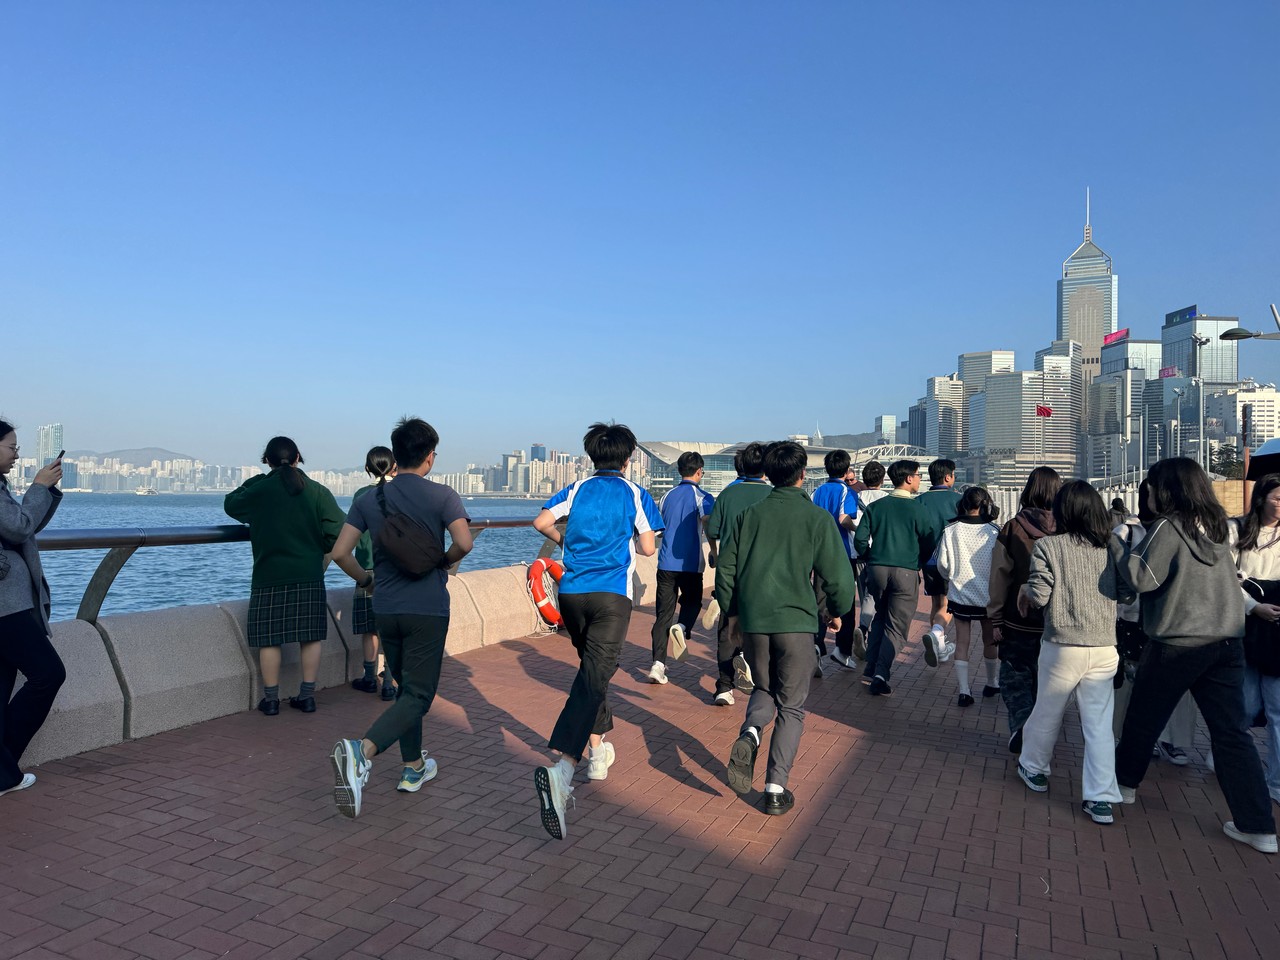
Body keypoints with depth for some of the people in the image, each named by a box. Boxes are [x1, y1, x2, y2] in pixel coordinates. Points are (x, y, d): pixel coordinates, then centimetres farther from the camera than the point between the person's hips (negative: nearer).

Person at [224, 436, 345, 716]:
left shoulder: (258, 490, -3)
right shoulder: (317, 491, -2)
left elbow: (230, 504, 16)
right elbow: (336, 530, -6)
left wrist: (252, 481, 21)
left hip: (269, 576, -1)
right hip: (309, 576, 1)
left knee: (269, 639, 7)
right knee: (310, 636, 9)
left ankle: (271, 699, 13)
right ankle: (307, 695, 14)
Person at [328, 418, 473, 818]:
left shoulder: (369, 498, 4)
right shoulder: (442, 496, -7)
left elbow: (340, 552, -1)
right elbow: (464, 543, -21)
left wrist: (364, 578, 17)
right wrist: (444, 562, 1)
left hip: (385, 608, 5)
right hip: (428, 608, -5)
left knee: (406, 687, 20)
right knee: (418, 695, -1)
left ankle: (413, 768, 26)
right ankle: (362, 749, -25)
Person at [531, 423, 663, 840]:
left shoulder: (577, 489, 10)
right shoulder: (634, 494, 2)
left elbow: (541, 522, 2)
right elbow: (648, 548, 0)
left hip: (572, 593, 4)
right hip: (611, 595, -4)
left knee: (592, 670, 25)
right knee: (592, 681, -12)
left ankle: (599, 750, 35)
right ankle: (561, 769, -31)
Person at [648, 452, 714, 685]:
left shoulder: (668, 495, 12)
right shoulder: (701, 496, -3)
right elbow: (708, 523, -19)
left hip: (666, 562, 3)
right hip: (690, 563, -3)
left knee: (663, 613, 5)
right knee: (691, 601, 20)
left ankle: (658, 664, -4)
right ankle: (682, 627, -11)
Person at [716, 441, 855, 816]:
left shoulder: (749, 515, 5)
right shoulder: (816, 518, -3)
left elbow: (725, 568, 7)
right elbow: (839, 574, -4)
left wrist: (731, 610, 21)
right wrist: (838, 611, 15)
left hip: (753, 622, 3)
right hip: (796, 622, -2)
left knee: (765, 688, 24)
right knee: (791, 706, 11)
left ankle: (748, 735, -5)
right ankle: (776, 789, 7)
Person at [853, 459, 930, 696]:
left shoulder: (876, 506, 5)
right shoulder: (915, 508, -4)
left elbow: (860, 539, 0)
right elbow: (927, 543, 1)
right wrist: (919, 562, 19)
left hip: (877, 568, 4)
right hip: (906, 571, -4)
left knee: (880, 617, 21)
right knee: (896, 626, 3)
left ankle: (870, 670, 17)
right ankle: (880, 674, -10)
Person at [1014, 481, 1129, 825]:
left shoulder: (1047, 546, -9)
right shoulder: (1111, 547, 2)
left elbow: (1039, 596, -13)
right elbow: (1127, 592, 5)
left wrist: (1024, 589, 8)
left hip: (1062, 647, -2)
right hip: (1104, 648, 3)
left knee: (1047, 713, 16)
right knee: (1099, 724, 7)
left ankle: (1033, 768, 35)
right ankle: (1100, 798, 7)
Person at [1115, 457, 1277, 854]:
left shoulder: (1169, 527, -14)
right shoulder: (1218, 526, 8)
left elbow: (1143, 578, -17)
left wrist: (1124, 544, -4)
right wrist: (1141, 537, 10)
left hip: (1178, 644, -6)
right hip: (1226, 642, 6)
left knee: (1143, 717, 15)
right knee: (1232, 731, 7)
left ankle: (1125, 782, 32)